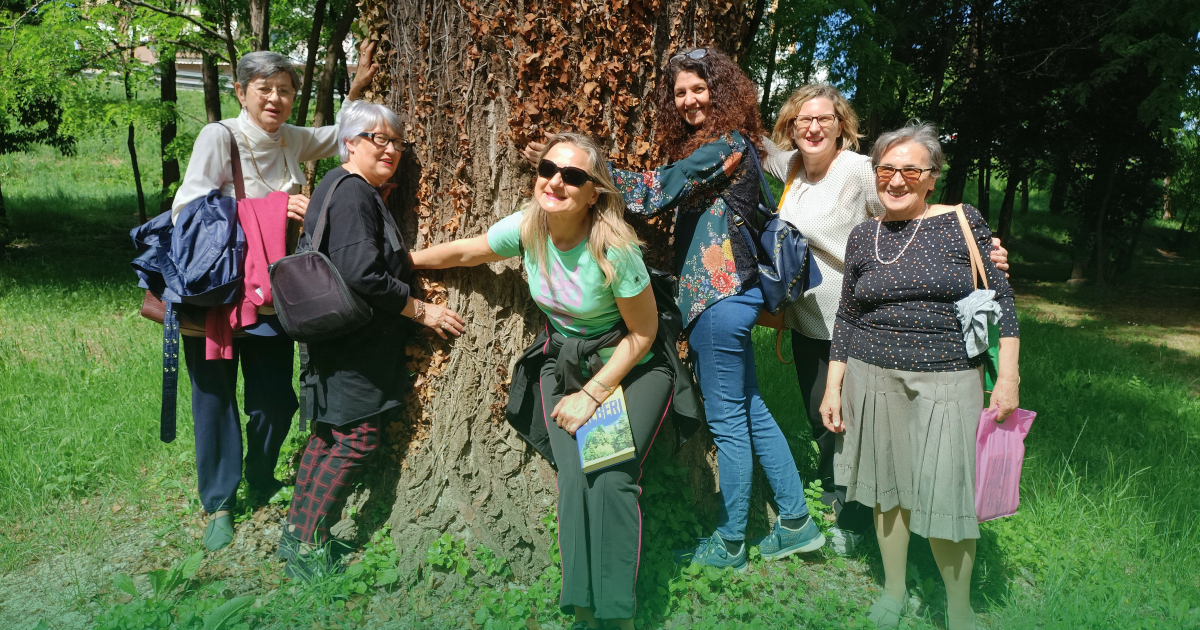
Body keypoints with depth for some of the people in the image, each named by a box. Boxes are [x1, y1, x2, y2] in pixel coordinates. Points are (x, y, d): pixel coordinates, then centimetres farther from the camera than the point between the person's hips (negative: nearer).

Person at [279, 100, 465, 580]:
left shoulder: (355, 190, 17)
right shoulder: (352, 192, -17)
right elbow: (361, 274, -25)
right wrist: (421, 310, -18)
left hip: (345, 338, 11)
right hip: (351, 342, -11)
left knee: (331, 433, 17)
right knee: (357, 437, -5)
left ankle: (298, 529, 29)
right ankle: (307, 543, 6)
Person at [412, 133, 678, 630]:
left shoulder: (613, 248, -25)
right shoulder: (527, 228, -12)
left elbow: (643, 332, -15)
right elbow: (463, 252, 7)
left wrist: (592, 394, -16)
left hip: (631, 367, -3)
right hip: (562, 361, 4)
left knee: (611, 478, -20)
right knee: (575, 475, -16)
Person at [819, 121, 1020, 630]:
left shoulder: (963, 222, -1)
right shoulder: (862, 236, 6)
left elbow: (1000, 302, 0)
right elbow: (846, 317, 11)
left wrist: (1008, 376, -6)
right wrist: (833, 387, 7)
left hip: (948, 383, -3)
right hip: (873, 379, 3)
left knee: (946, 496, -1)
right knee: (886, 486, 12)